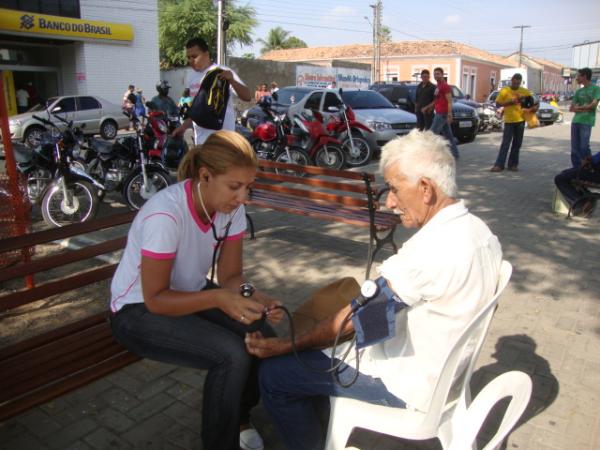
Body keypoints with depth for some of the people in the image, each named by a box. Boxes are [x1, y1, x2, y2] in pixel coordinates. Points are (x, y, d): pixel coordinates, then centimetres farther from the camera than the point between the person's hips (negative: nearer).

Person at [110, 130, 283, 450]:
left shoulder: (231, 207, -13)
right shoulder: (165, 214, -33)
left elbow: (231, 275, -7)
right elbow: (155, 299, -25)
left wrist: (254, 298, -28)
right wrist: (218, 298, -38)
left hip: (191, 292, 6)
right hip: (139, 311, -6)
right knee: (232, 355, -25)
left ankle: (239, 417, 17)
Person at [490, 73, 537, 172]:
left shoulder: (524, 91, 4)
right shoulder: (504, 90, -3)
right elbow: (498, 104, -4)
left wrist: (535, 106, -8)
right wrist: (509, 102, -16)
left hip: (520, 120, 3)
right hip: (509, 121, -3)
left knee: (517, 144, 6)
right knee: (505, 143, -7)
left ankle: (513, 164, 14)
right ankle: (499, 164, -6)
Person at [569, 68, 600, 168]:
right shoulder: (579, 91, 17)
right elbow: (571, 108, 11)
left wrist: (578, 107, -1)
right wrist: (583, 110, -6)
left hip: (587, 122, -5)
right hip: (575, 121, 5)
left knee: (584, 147, -11)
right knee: (574, 148, 4)